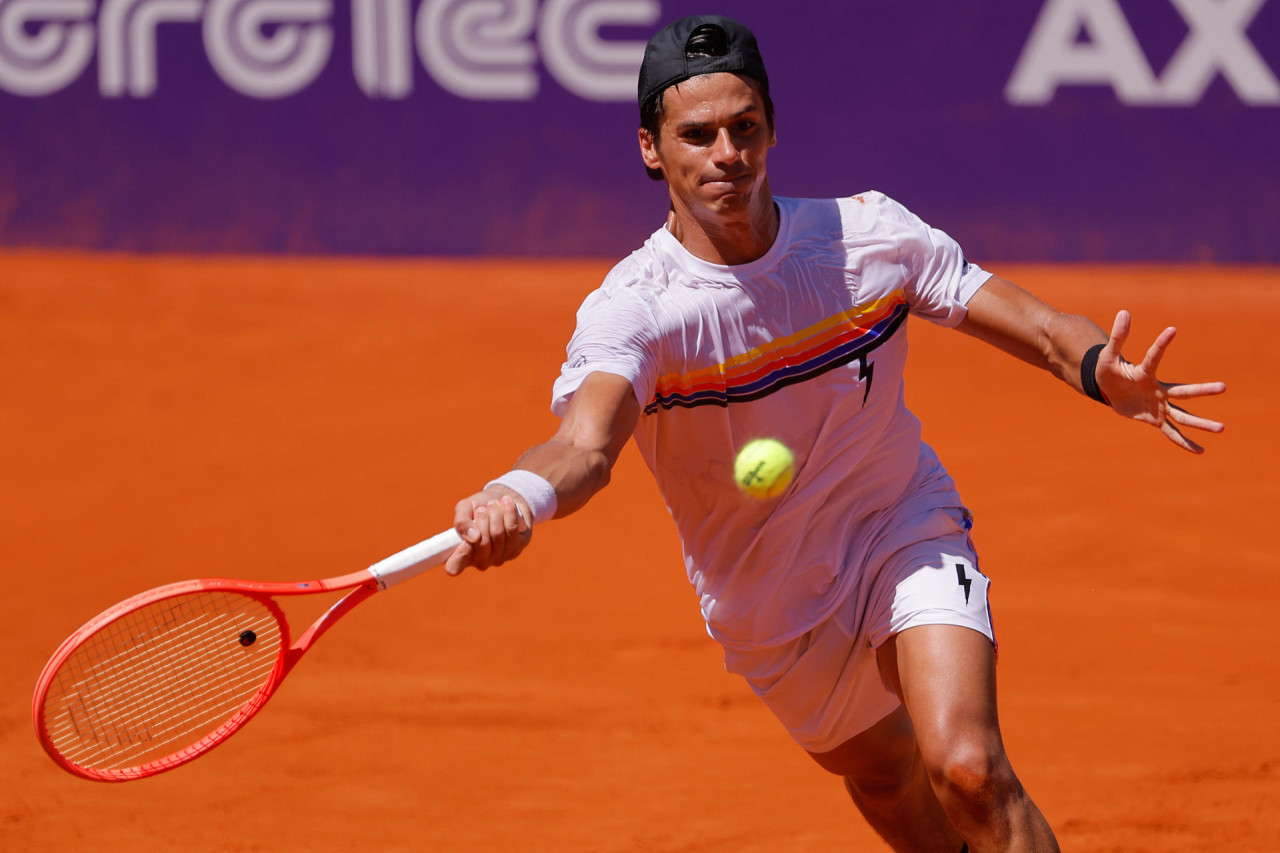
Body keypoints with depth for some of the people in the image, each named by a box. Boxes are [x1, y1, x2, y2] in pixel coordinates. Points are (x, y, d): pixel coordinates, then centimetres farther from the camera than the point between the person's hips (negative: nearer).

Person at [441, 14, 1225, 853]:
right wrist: (520, 497, -69)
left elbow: (1040, 329, -14)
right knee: (884, 775, 22)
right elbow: (585, 444, -44)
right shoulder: (632, 310, -25)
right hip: (774, 613, 1)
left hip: (907, 536, -1)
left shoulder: (868, 234, -17)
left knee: (969, 772, -24)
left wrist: (1106, 374, -39)